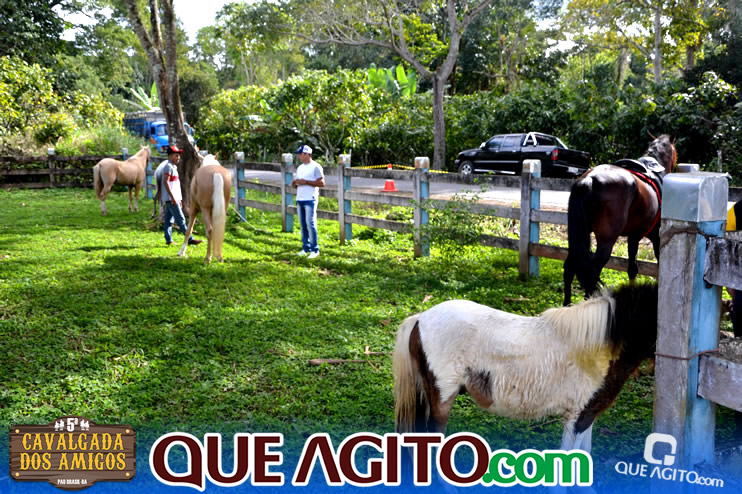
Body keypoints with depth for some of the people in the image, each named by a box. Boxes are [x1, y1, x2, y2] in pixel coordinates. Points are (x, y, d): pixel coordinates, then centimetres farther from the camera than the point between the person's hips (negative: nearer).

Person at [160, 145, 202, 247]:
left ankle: (168, 239, 12)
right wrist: (173, 197, -23)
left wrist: (179, 199, 22)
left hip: (174, 199, 10)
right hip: (171, 199, -10)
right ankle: (190, 239, -11)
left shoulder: (173, 167, 20)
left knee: (169, 219, 10)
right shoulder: (168, 166, -11)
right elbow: (166, 182, -19)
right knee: (180, 219, -10)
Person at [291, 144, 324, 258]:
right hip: (299, 199, 8)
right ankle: (306, 248, 16)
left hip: (310, 200, -8)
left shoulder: (315, 167, -6)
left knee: (310, 223, -9)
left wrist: (305, 182, -17)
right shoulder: (300, 168, 18)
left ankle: (315, 250, -4)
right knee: (303, 225, 9)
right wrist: (295, 183, 0)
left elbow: (322, 183, -12)